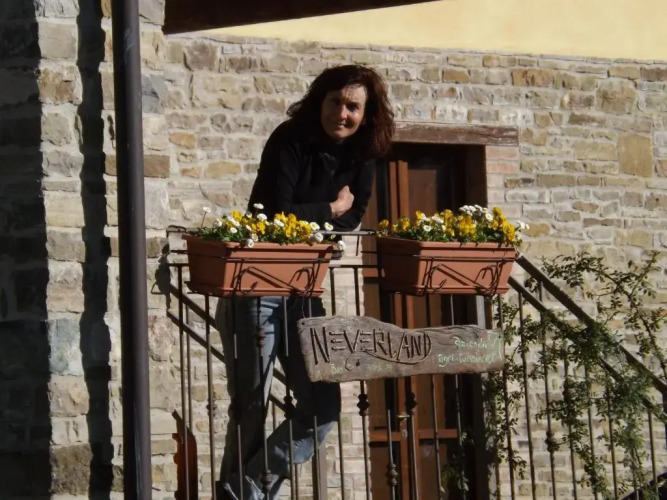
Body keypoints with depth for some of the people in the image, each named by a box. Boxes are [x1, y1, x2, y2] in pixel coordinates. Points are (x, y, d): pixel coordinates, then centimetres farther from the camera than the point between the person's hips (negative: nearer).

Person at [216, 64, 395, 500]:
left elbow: (352, 219, 1)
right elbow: (276, 213, -22)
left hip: (303, 289, 7)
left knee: (323, 405, 3)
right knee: (251, 405, -4)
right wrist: (330, 210, -9)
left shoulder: (361, 155, 4)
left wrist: (304, 218, -14)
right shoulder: (291, 142, -14)